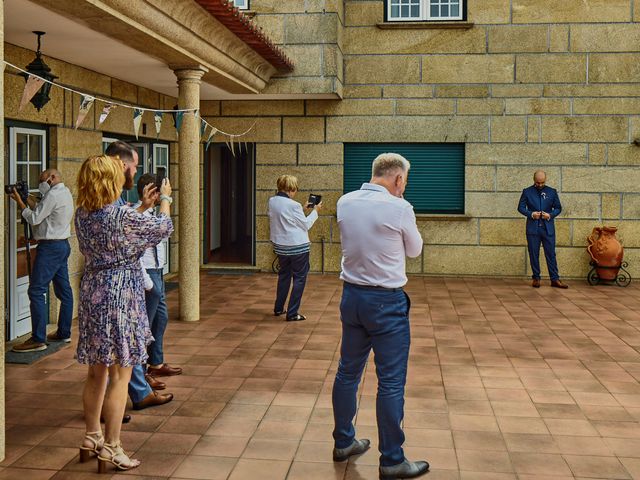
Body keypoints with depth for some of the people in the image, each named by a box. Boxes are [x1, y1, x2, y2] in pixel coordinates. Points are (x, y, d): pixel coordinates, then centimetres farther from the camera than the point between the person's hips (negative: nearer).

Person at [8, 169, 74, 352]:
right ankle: (64, 333, 19)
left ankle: (38, 339, -10)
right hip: (63, 245, 10)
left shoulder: (53, 194, -16)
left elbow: (34, 218, -14)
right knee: (63, 289, 12)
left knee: (36, 291, -9)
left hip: (50, 247, -10)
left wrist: (19, 201, -4)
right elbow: (42, 212, 15)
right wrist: (28, 199, 8)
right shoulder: (65, 192, 14)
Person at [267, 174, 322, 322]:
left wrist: (303, 209, 13)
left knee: (284, 275, 23)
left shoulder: (272, 202, -1)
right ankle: (292, 313, 3)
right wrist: (315, 211, 3)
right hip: (298, 247, -7)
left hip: (280, 247, 7)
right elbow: (306, 225, -9)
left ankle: (278, 308, 31)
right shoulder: (294, 205, -20)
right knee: (299, 279, 4)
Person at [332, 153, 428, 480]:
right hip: (386, 301, -6)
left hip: (351, 295, 6)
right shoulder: (399, 208, -15)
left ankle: (343, 442, 31)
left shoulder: (345, 203, 1)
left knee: (348, 372, 17)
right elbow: (415, 251, 2)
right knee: (391, 382, 2)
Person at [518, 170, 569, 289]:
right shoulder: (527, 192, 4)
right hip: (533, 228, 0)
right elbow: (520, 207, 4)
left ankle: (555, 279, 5)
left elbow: (558, 208, 10)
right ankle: (536, 278, 13)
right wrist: (531, 214, -13)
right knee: (534, 254, 3)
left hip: (548, 228, 1)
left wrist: (550, 215, -9)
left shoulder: (552, 192, 8)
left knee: (551, 254, 1)